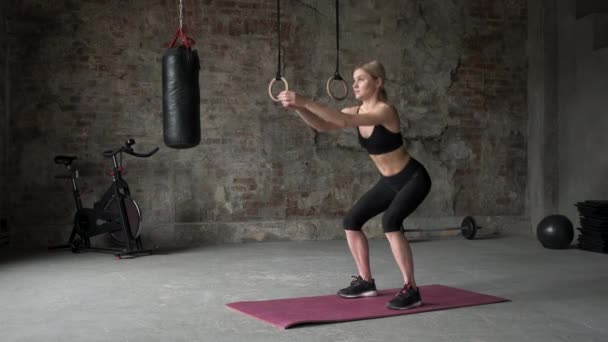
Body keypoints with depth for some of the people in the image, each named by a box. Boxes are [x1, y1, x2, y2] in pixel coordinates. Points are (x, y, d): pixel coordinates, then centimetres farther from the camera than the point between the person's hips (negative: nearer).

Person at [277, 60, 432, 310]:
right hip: (389, 181, 9)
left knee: (390, 223, -31)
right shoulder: (356, 112, -2)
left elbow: (345, 122, -41)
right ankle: (366, 282, 18)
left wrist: (306, 101, -46)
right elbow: (323, 126, -15)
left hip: (413, 179, -9)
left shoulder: (385, 111, -27)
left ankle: (411, 290, -21)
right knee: (351, 221, 5)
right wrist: (298, 108, -32)